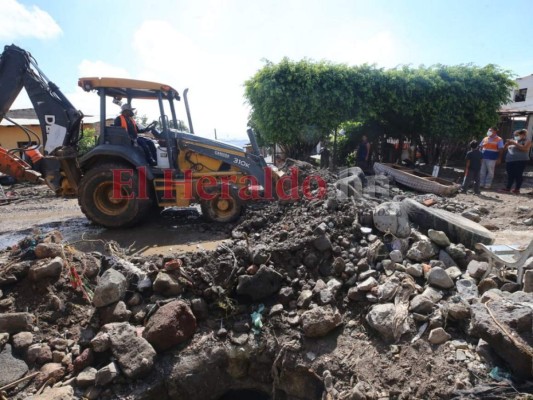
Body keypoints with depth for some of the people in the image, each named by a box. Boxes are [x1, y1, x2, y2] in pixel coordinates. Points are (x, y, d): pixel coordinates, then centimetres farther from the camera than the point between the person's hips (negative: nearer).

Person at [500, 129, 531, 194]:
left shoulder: (527, 141, 0)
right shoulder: (514, 140, 18)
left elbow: (525, 148, -18)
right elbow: (506, 148, 23)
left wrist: (515, 143, -17)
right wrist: (507, 143, 1)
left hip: (520, 161, -6)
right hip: (509, 160, 6)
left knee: (518, 175, -5)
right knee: (510, 175, 8)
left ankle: (517, 189, 0)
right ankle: (508, 188, 14)